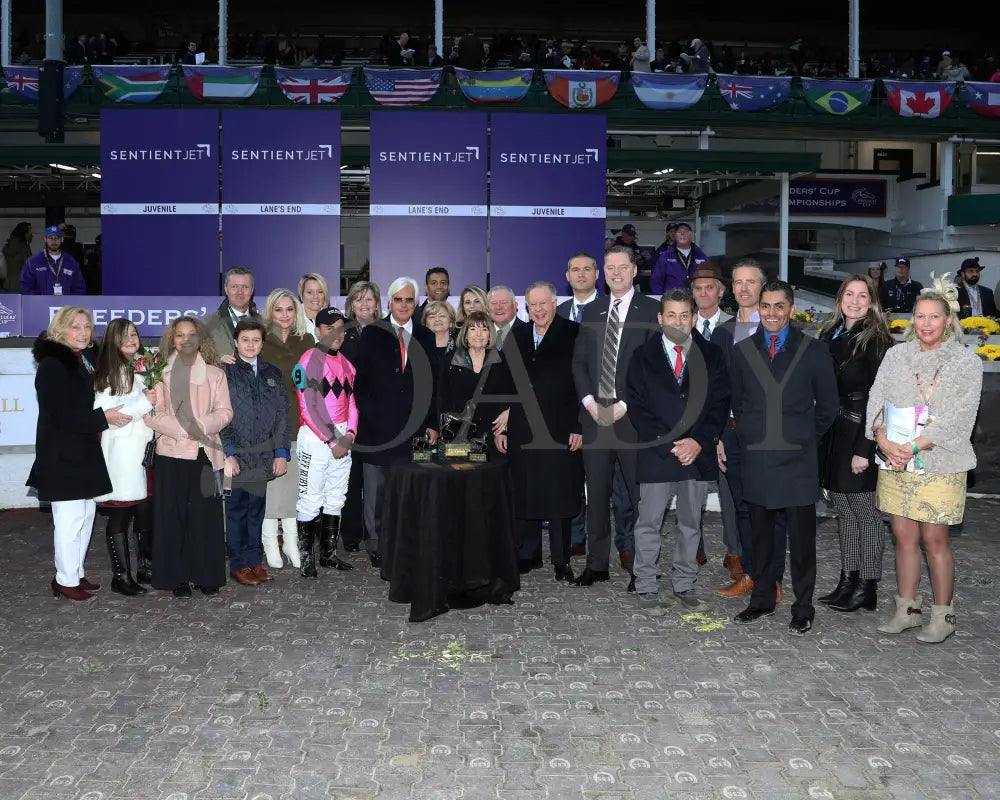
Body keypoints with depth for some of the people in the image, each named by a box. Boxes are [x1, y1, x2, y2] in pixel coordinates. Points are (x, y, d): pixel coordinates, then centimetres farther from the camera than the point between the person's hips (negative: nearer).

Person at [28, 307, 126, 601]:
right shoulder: (52, 365, -13)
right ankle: (66, 580, 5)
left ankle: (76, 573, 24)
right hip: (62, 455, -9)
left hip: (84, 452, 9)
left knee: (86, 514, 13)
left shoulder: (85, 361, 13)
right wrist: (104, 418, -17)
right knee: (70, 519, -6)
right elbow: (61, 415, -19)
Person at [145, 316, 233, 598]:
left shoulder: (215, 374, 8)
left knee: (206, 516, 1)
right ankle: (177, 577, 10)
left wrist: (201, 425, -16)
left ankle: (207, 576, 11)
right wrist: (184, 428, -16)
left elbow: (224, 411, 2)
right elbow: (152, 414, -3)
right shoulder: (162, 374, 5)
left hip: (206, 453, 1)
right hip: (171, 453, -1)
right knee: (173, 517, 1)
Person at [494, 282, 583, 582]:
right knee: (524, 498, 9)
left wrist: (579, 428, -9)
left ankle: (561, 560, 13)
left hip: (560, 432, -4)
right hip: (521, 432, 4)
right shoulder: (515, 338, 13)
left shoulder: (574, 335, 0)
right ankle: (528, 554, 23)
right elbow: (504, 384, 13)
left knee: (560, 498, 1)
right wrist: (499, 427, 8)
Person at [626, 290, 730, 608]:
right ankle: (645, 586, 13)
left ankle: (684, 584, 23)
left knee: (691, 523, 11)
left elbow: (720, 403, 3)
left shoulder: (712, 355, 7)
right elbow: (636, 407, -2)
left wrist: (700, 442, -10)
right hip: (656, 453, -2)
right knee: (649, 522, 2)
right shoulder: (642, 357, 4)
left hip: (699, 452, 2)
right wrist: (666, 443, -11)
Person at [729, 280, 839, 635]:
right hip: (756, 459, 2)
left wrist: (807, 438, 8)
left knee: (801, 537, 3)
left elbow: (828, 405, 8)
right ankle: (762, 600, 25)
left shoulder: (813, 351, 0)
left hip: (798, 460, -2)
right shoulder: (742, 352, 5)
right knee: (760, 536, 12)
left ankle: (803, 608, 15)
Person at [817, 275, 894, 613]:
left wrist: (865, 448, -18)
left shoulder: (877, 341, -8)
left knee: (866, 512, 2)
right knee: (844, 511, 12)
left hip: (861, 438, -6)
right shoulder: (829, 336, 10)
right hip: (832, 436, 6)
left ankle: (866, 587, 12)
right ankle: (847, 581, 20)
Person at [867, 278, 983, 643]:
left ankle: (943, 616, 15)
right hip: (895, 463, 3)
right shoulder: (896, 355, 7)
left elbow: (957, 418, -11)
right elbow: (877, 401, 3)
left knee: (934, 540, 1)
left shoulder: (967, 362, -2)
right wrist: (884, 440, -15)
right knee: (904, 537, 9)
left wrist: (913, 446, -18)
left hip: (938, 465, -3)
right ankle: (906, 610, 21)